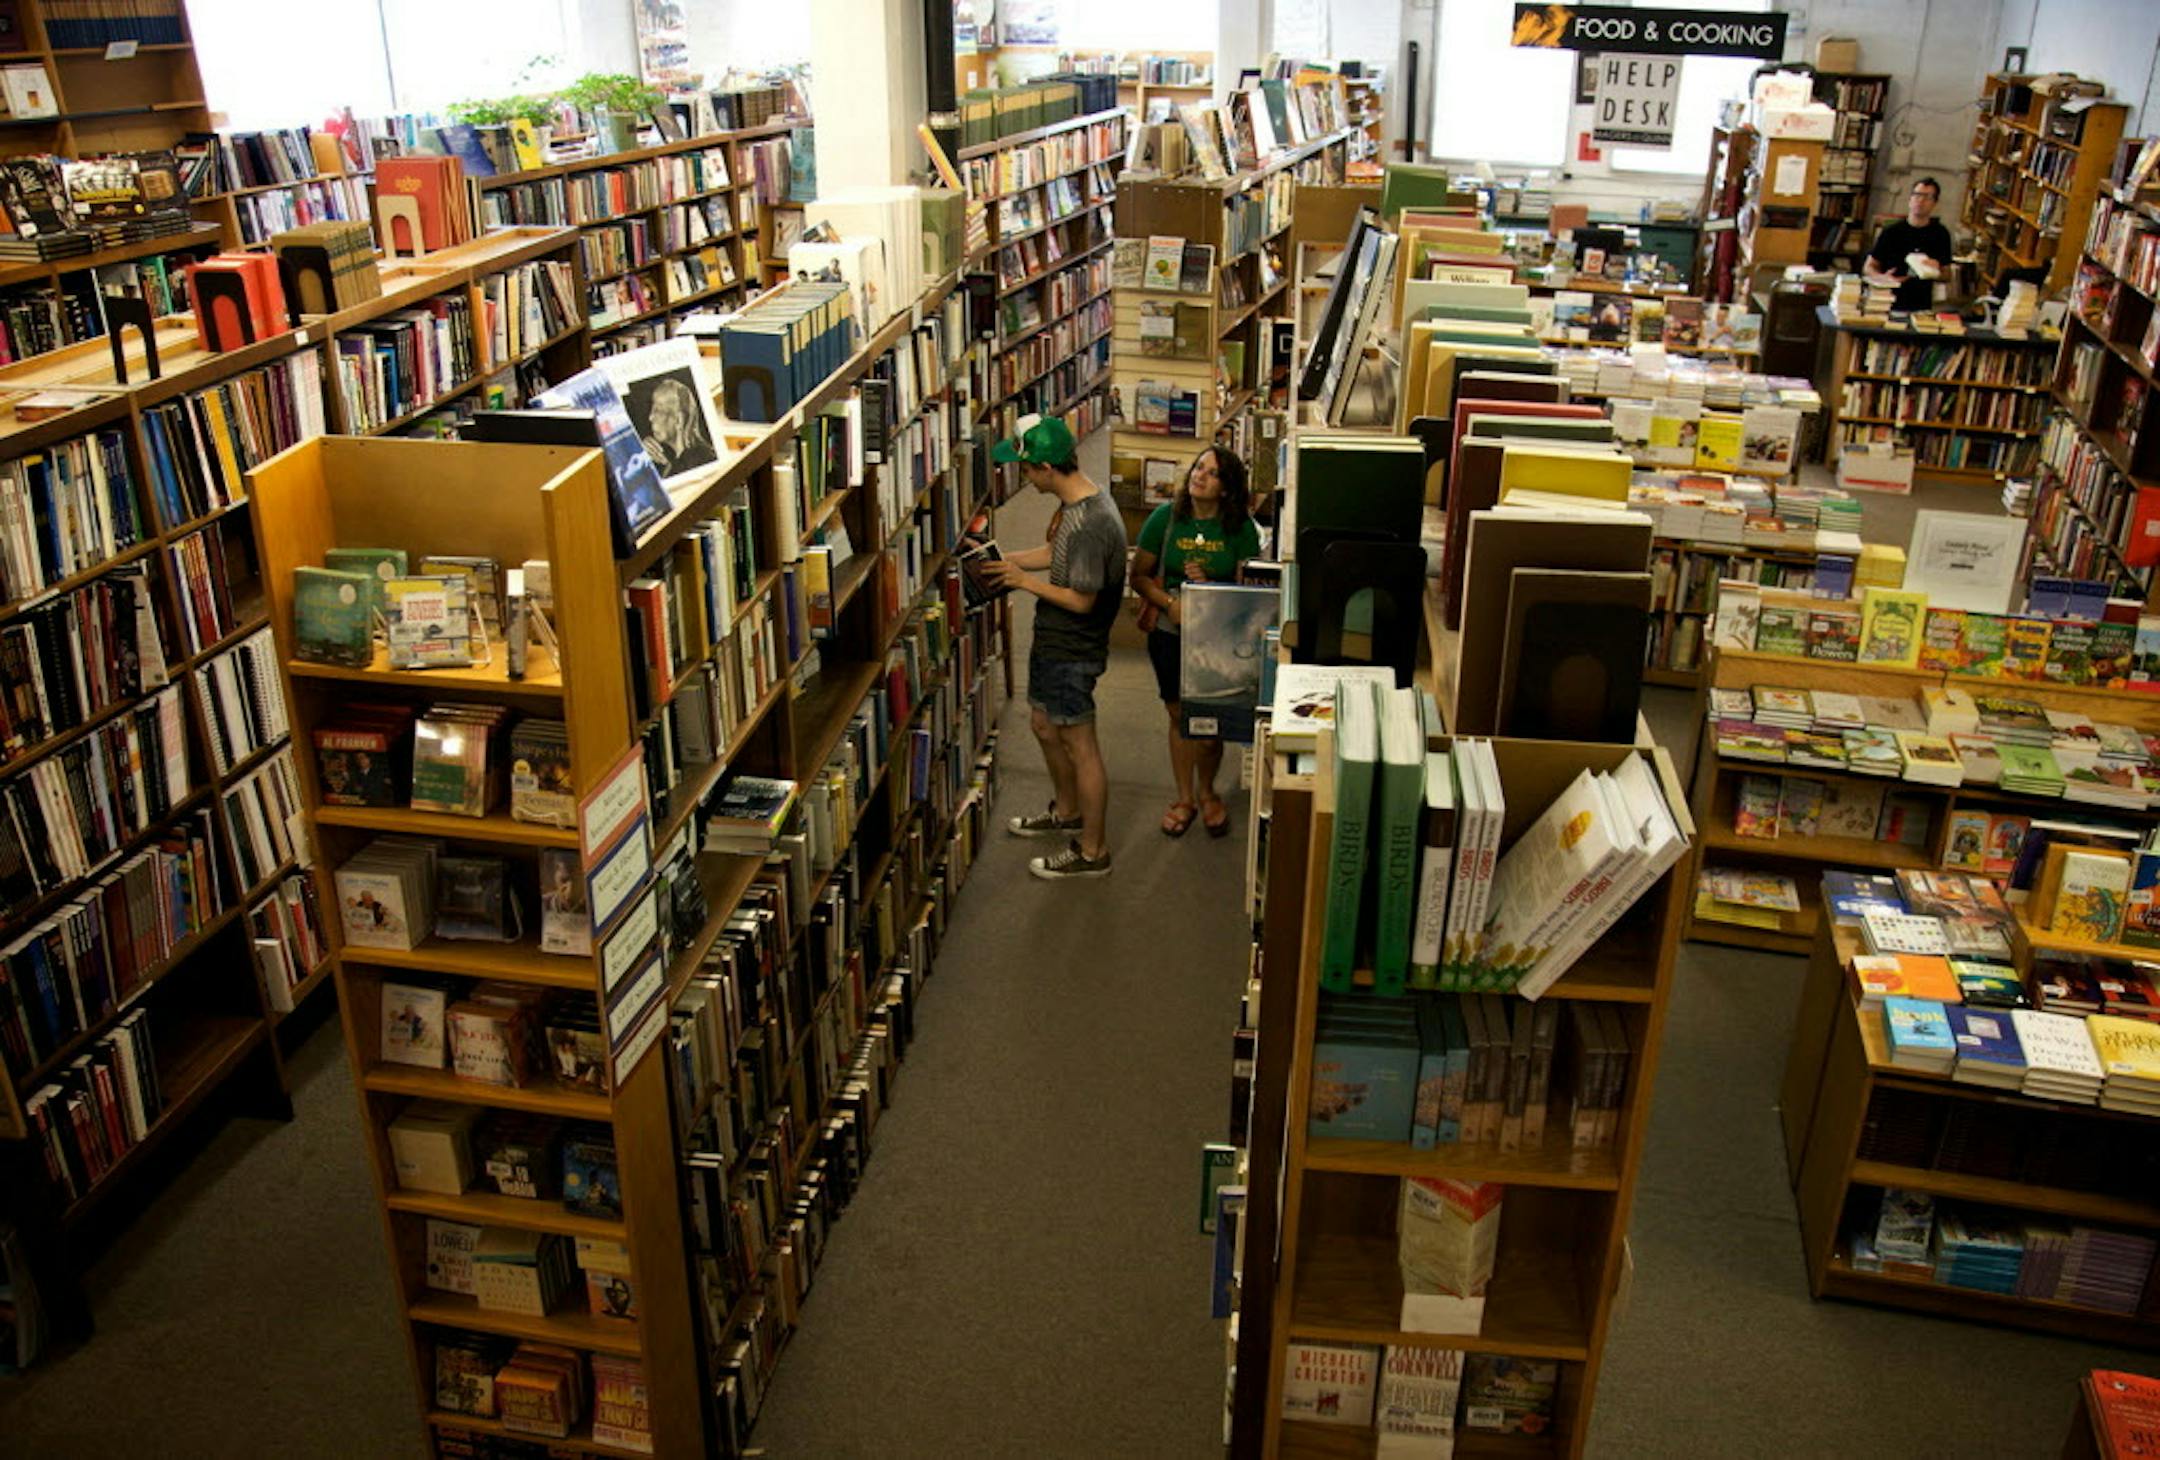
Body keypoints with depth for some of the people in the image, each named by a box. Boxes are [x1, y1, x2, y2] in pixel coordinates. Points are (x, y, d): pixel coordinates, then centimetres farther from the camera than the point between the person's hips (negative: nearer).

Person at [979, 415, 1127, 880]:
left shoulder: (1091, 524, -29)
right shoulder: (1076, 502, 1)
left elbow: (1081, 600, -26)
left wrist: (1024, 581, -16)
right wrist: (1006, 559, 6)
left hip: (1073, 653, -10)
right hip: (1052, 641, 10)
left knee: (1080, 747, 3)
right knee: (1045, 727, 25)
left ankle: (1092, 851, 17)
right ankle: (1067, 813, 46)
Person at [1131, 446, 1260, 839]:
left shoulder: (1241, 528, -8)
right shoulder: (1166, 517, -5)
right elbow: (1139, 575, -1)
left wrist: (1209, 587, -22)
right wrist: (1169, 604, -16)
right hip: (1170, 633, 1)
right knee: (1180, 718, 13)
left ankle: (1206, 791, 31)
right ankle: (1185, 798, 31)